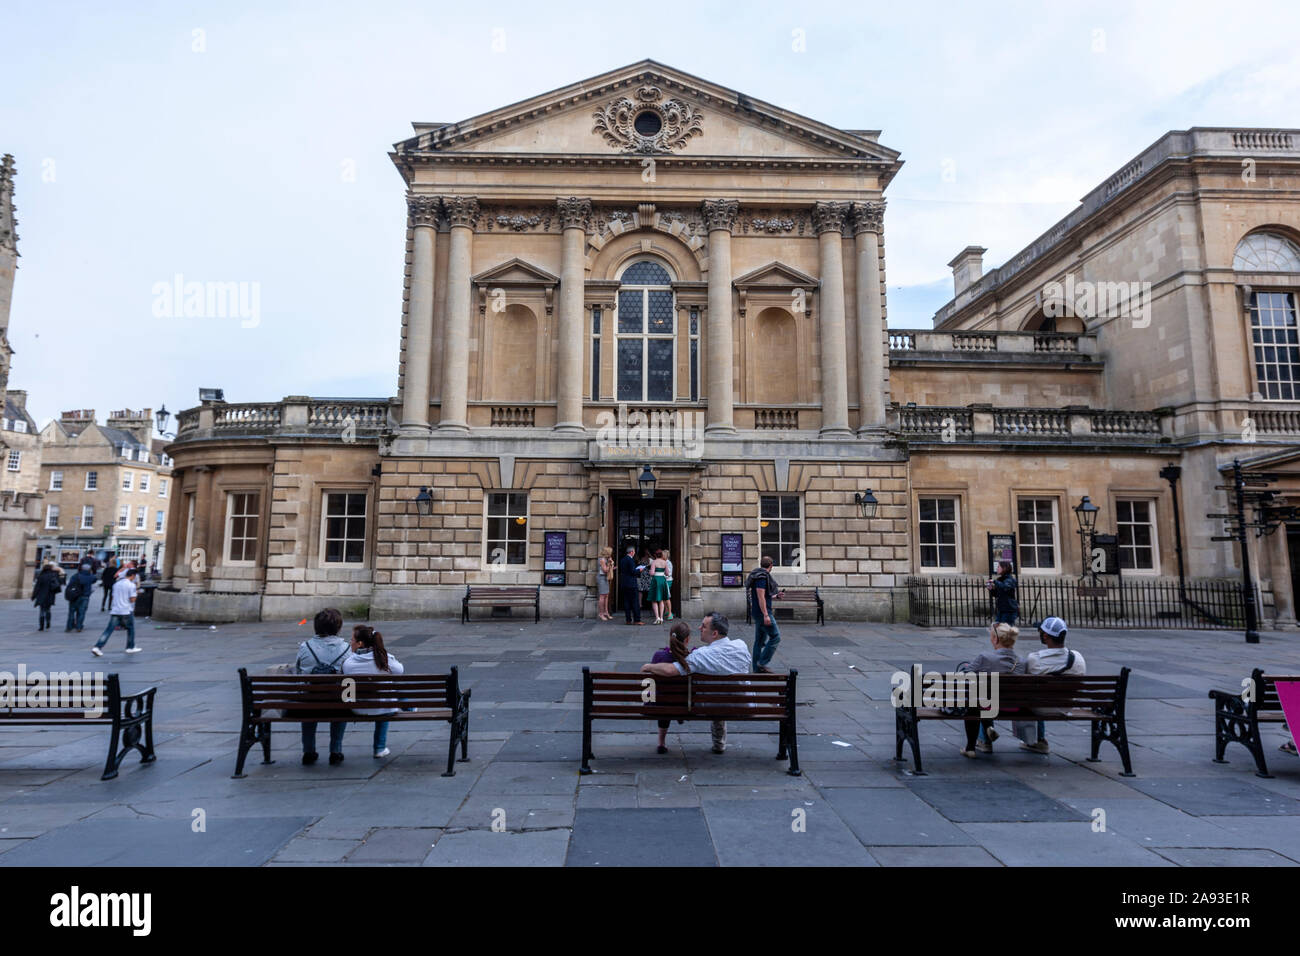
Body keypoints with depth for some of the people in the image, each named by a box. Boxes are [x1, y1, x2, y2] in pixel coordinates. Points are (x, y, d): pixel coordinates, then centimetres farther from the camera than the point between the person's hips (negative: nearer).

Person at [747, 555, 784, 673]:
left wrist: (776, 595, 34)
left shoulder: (759, 575, 16)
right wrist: (766, 615, -24)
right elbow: (761, 596, -21)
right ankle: (762, 663, -7)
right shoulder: (762, 576, -15)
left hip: (759, 613, 10)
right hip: (762, 612, -10)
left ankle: (757, 668, 14)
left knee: (760, 640, 11)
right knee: (775, 637, -7)